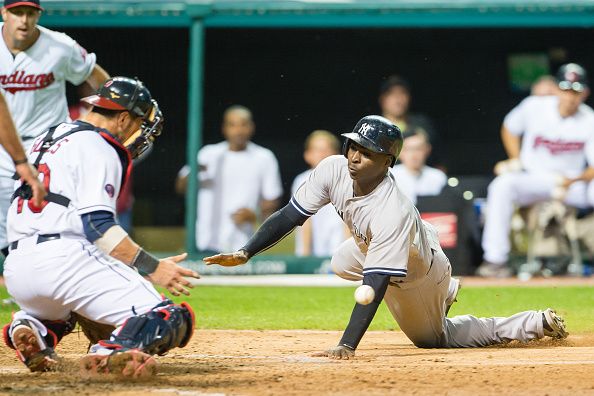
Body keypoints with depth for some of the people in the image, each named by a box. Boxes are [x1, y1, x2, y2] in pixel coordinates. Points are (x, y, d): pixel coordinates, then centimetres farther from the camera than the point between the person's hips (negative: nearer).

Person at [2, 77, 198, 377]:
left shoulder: (45, 138, 24)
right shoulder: (97, 148, -2)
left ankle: (34, 327, 6)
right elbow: (97, 223, -14)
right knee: (169, 321, -11)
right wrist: (153, 268, -18)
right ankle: (111, 351, -39)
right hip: (64, 259, -8)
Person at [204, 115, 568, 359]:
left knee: (435, 338, 13)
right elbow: (291, 215, -17)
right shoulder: (333, 170, -27)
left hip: (419, 272, -7)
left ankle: (536, 324, 17)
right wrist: (245, 254, -27)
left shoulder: (393, 213, -46)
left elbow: (375, 286, -48)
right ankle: (443, 291, 37)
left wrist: (347, 346, -54)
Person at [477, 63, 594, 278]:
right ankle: (495, 259, -33)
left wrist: (574, 180, -27)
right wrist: (516, 160, 5)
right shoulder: (534, 107, -6)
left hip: (573, 182, 0)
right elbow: (509, 128, 15)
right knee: (502, 185, -32)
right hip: (533, 178, 0)